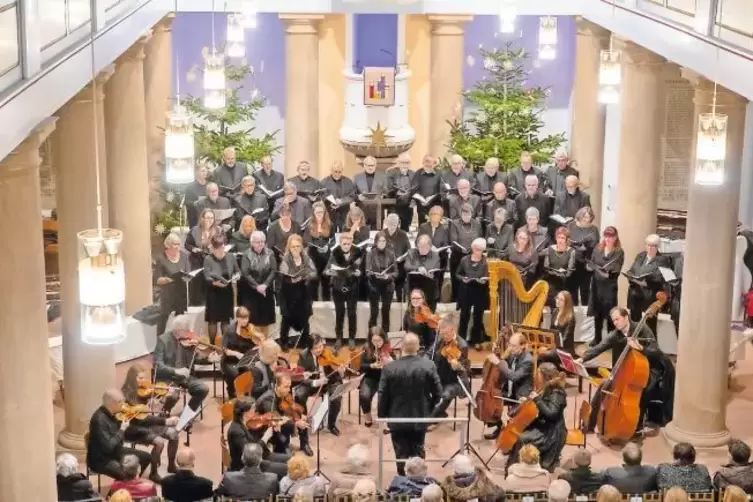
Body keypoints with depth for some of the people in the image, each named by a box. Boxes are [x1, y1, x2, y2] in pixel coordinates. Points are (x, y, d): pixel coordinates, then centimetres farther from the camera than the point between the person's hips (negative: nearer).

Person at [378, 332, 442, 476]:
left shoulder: (390, 368, -16)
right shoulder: (429, 366, -12)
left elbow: (382, 395, -10)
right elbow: (438, 393, -6)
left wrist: (382, 416, 6)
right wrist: (428, 409, 11)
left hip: (398, 419, -1)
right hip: (420, 418, 2)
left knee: (401, 456, 11)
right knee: (418, 455, 18)